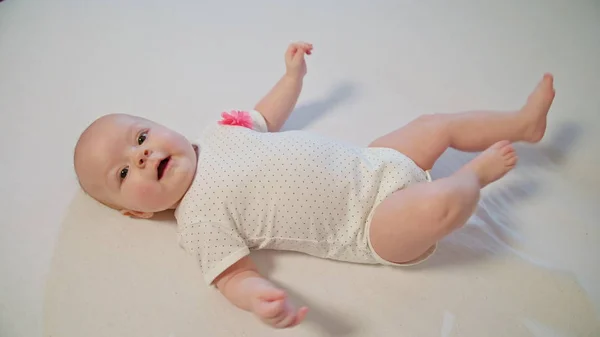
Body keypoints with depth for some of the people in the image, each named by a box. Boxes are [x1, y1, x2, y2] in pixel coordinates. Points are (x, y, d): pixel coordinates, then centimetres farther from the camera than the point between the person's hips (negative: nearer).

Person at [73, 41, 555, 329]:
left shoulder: (216, 134, 5)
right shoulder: (199, 220, -15)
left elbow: (267, 118, 22)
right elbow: (235, 275, -20)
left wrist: (294, 73, 23)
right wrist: (261, 300, -42)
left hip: (369, 164, 7)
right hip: (369, 227, -7)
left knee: (437, 125, 11)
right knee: (441, 205, -29)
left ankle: (524, 122, 35)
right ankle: (477, 173, 6)